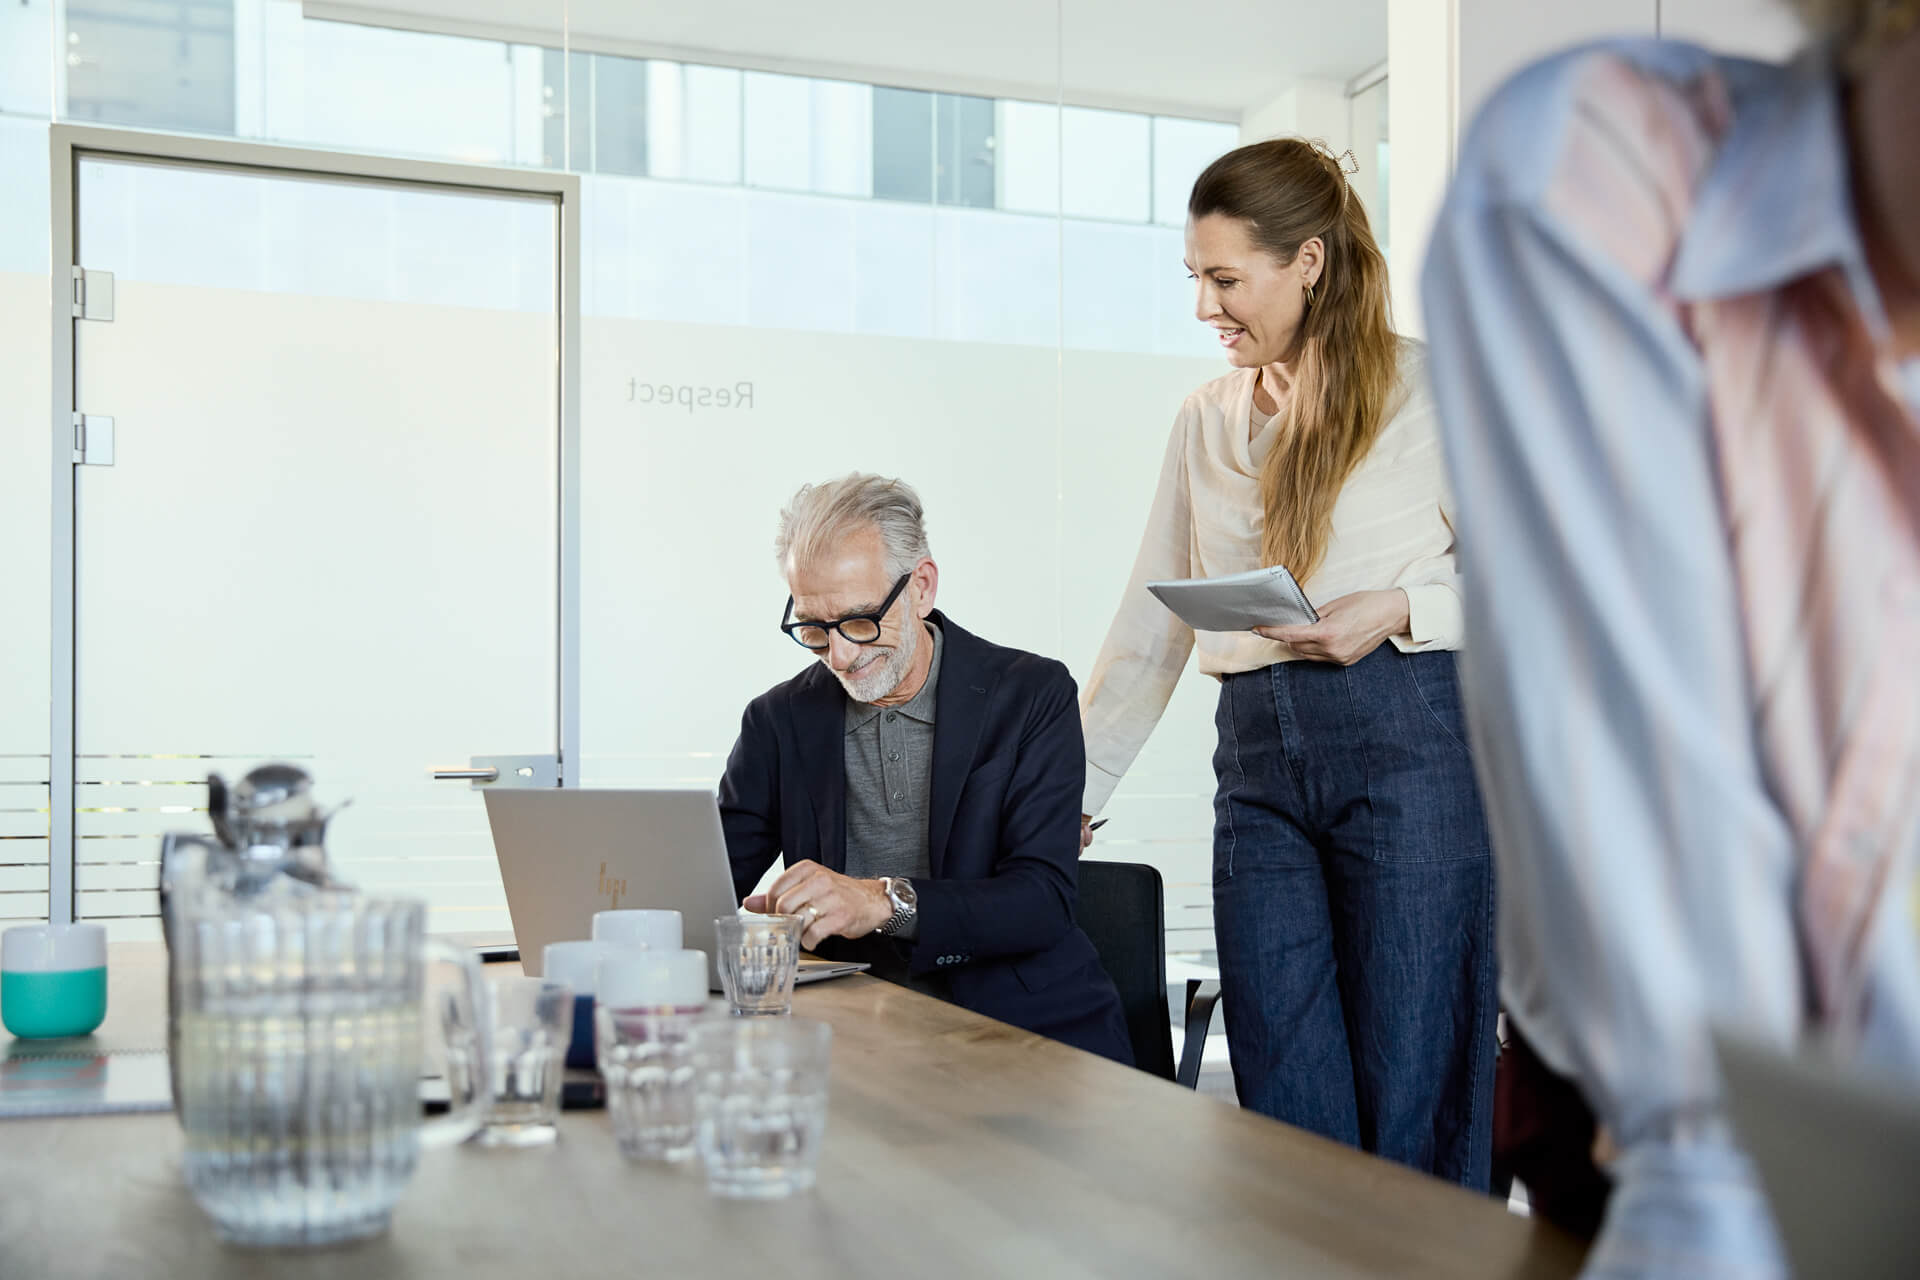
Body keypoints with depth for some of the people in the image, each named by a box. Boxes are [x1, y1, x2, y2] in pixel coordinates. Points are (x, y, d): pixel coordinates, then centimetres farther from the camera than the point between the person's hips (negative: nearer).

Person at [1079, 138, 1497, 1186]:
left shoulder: (1432, 388, 2)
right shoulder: (1205, 421, 17)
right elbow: (1151, 629, 18)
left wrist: (1398, 611, -14)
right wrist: (1071, 793, 14)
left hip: (1406, 745, -4)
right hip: (1257, 764, 5)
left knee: (1410, 1103, -1)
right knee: (1284, 1110, 2)